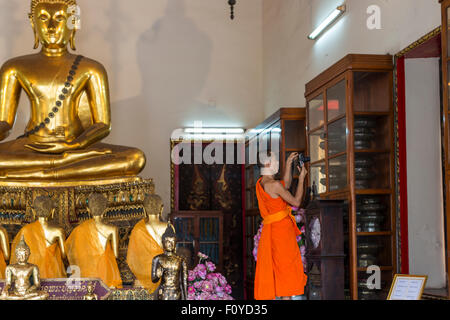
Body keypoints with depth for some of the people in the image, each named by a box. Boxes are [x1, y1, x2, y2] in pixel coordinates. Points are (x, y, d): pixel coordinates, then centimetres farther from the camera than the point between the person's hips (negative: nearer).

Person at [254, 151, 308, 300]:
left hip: (270, 230, 8)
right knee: (286, 268, -2)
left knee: (269, 270, 12)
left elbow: (286, 185, 19)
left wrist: (288, 164, 17)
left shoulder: (260, 183, 8)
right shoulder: (274, 184, -18)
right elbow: (296, 202, -9)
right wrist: (302, 178, -2)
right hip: (282, 229, -8)